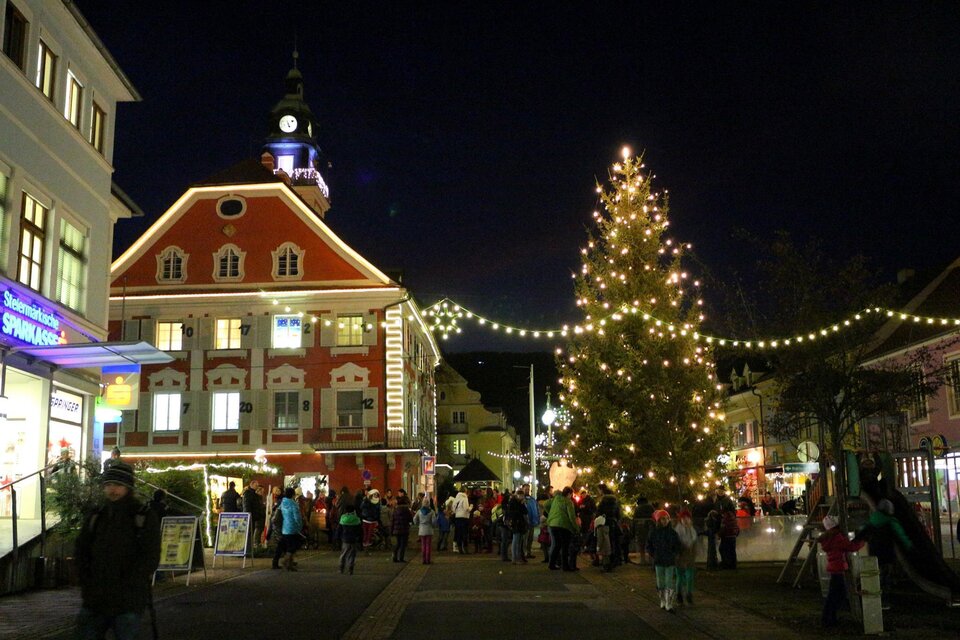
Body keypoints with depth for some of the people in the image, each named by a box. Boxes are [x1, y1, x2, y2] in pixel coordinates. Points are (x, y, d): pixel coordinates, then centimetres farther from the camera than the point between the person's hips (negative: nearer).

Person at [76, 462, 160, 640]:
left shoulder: (145, 518, -2)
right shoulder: (95, 518, 11)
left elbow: (151, 559, -8)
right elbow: (81, 553, 11)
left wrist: (124, 587, -14)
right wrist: (87, 586, -2)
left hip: (128, 603, -4)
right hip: (94, 601, 4)